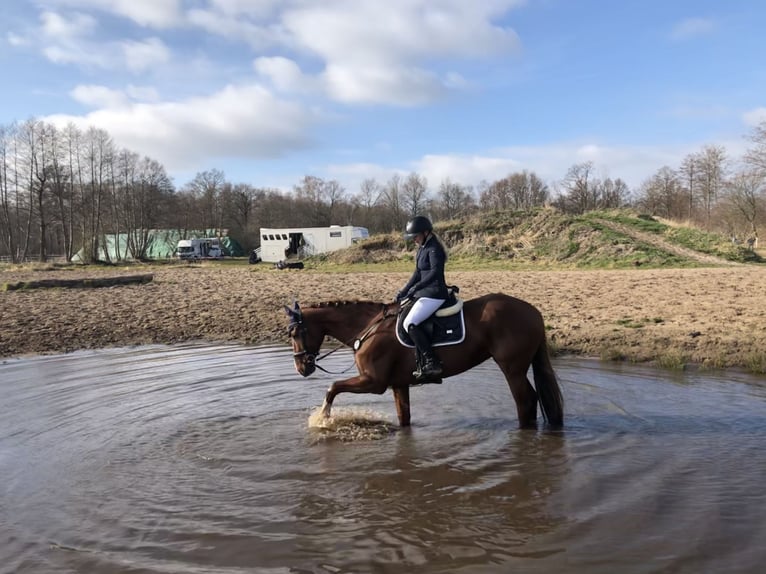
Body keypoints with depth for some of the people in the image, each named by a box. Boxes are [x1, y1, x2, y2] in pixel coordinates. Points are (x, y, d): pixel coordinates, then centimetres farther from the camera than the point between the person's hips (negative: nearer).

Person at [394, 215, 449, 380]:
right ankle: (422, 364, 12)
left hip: (434, 294, -11)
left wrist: (416, 287, -34)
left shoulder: (434, 249, -14)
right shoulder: (422, 248, 15)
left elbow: (435, 272, -28)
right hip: (424, 292, 11)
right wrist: (403, 291, 9)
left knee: (410, 324, -21)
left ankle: (432, 363, -18)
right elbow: (417, 274, 17)